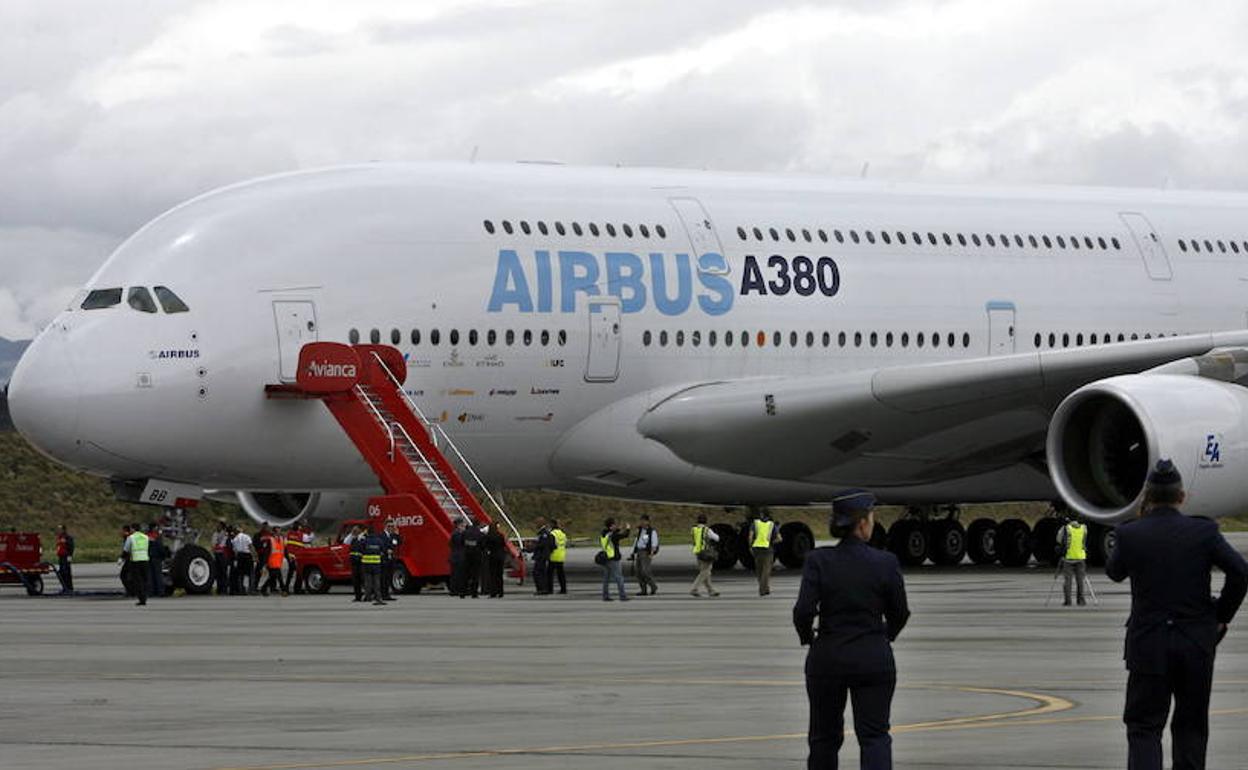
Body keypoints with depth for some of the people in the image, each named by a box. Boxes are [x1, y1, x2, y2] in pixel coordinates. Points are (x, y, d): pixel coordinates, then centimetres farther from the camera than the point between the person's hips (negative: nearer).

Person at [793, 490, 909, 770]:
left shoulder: (818, 561, -9)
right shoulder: (886, 563, -7)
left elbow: (804, 611, -15)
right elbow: (899, 614, 1)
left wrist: (807, 637, 5)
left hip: (827, 658, 1)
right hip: (874, 659, -1)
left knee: (825, 736, 15)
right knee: (874, 734, 2)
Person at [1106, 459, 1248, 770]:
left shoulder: (1130, 534, -6)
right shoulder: (1204, 531, -5)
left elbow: (1114, 572, 12)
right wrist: (1221, 616, -1)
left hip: (1147, 644, -1)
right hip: (1197, 642, 1)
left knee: (1143, 727, 1)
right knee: (1190, 726, 14)